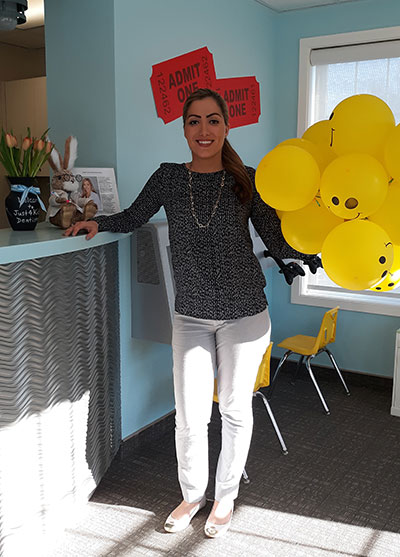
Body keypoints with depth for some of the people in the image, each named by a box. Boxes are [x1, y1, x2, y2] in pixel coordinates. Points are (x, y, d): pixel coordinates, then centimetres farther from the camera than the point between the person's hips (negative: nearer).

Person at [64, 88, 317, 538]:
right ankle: (192, 495, 33)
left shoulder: (246, 181, -4)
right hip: (191, 317, 1)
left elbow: (279, 243, -4)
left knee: (235, 408, 12)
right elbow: (133, 217, 16)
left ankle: (226, 496, 36)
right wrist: (97, 222, 0)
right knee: (189, 417, 4)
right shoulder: (168, 177, 1)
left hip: (244, 313, -1)